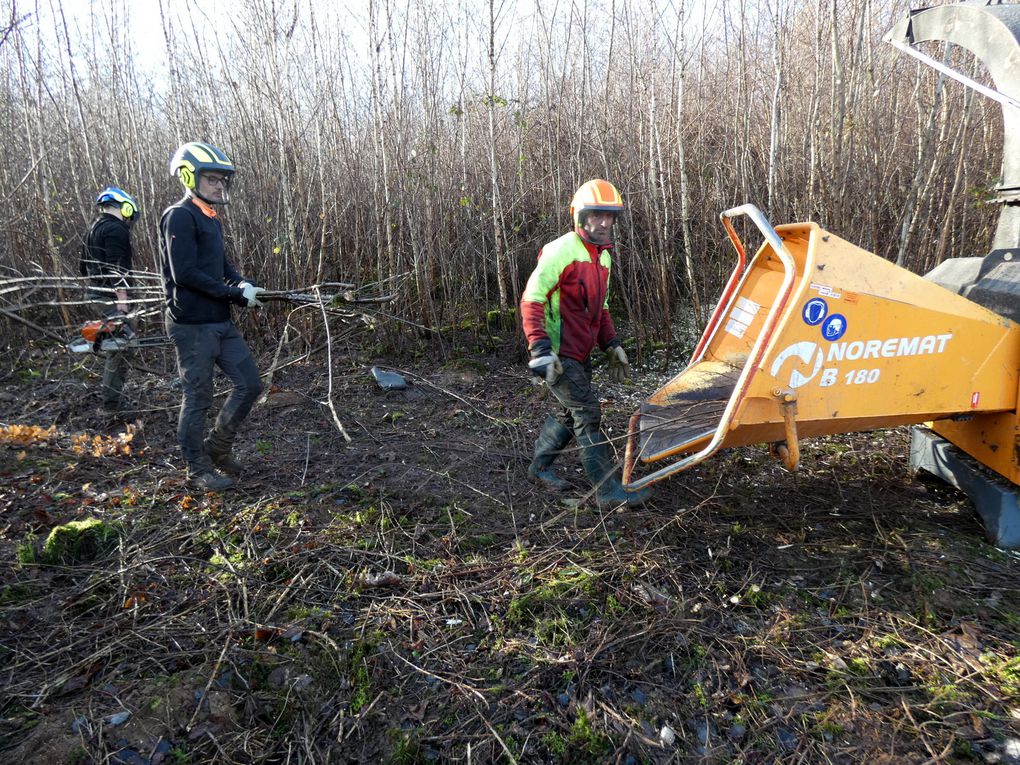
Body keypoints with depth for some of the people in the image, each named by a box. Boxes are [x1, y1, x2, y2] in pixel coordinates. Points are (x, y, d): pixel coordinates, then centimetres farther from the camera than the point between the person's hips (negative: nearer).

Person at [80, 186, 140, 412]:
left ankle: (108, 393, 25)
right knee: (121, 347, -6)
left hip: (94, 292, 10)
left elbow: (85, 267, 25)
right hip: (109, 297, -10)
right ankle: (111, 400, -4)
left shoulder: (94, 229, 19)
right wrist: (122, 300, -23)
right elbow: (117, 269, -21)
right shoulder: (116, 229, -13)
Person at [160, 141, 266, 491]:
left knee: (249, 384, 10)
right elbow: (185, 273, -20)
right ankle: (198, 468, 17)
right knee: (198, 398, 1)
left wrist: (242, 283, -1)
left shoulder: (211, 219, 16)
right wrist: (235, 294, -18)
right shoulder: (179, 217, -12)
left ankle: (217, 446, 27)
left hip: (220, 322, 9)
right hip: (193, 325, -9)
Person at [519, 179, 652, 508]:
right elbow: (531, 301, -18)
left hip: (580, 352, 9)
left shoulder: (602, 256, 14)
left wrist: (611, 346, 16)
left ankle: (540, 466, 33)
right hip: (559, 354, -9)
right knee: (588, 414, -8)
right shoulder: (560, 252, -15)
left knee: (570, 412, 16)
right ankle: (608, 489, -2)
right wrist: (541, 349, -25)